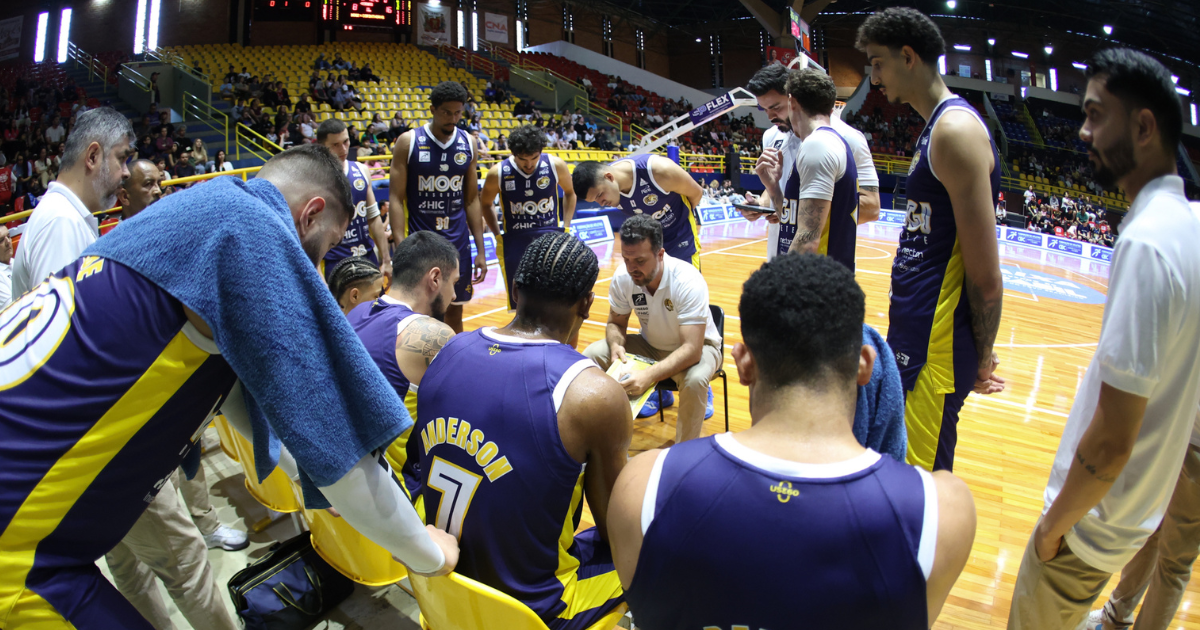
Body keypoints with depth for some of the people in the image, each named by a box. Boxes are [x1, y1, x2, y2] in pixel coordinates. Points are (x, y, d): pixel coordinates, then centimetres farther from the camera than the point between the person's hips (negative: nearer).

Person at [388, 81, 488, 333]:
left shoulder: (468, 144, 5)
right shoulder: (409, 142, -5)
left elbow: (472, 200, 9)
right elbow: (396, 199, -7)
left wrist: (480, 250, 5)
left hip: (458, 243, 3)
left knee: (454, 312, 10)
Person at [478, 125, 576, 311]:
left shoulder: (555, 165, -7)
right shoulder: (498, 173, -8)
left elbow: (569, 192, 12)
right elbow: (485, 204, 10)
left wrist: (566, 228, 6)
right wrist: (498, 236, 3)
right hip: (515, 242, 0)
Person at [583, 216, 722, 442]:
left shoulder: (688, 281, -32)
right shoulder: (622, 277, -18)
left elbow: (692, 349, -35)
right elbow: (616, 322, 0)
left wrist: (649, 375, -49)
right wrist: (616, 344, -25)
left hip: (697, 346, -4)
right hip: (650, 344, 5)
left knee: (695, 380, -38)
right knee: (591, 355, -15)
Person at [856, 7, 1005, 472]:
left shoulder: (956, 128, -17)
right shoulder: (938, 126, 16)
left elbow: (986, 279, -19)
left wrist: (982, 359, -8)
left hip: (936, 351, -10)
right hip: (913, 334, 10)